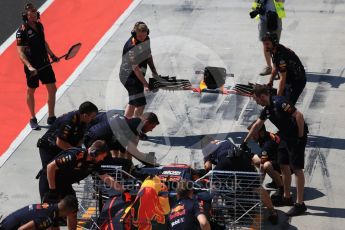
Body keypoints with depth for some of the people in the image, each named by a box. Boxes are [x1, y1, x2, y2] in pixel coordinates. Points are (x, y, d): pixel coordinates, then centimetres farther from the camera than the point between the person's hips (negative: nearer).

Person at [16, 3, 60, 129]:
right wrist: (29, 67, -31)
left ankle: (51, 117, 16)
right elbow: (20, 52, -20)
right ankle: (33, 119, 23)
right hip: (32, 67, -6)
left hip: (45, 63, 6)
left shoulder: (39, 25, 4)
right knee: (31, 91, 9)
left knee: (52, 89, 5)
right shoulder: (22, 31, -16)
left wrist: (52, 55, 21)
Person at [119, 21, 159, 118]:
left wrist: (154, 71, 10)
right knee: (140, 103, -13)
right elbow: (135, 68, -28)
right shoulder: (131, 46, -28)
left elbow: (148, 55, 16)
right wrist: (145, 84, -29)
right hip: (129, 76, -9)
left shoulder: (146, 39, -1)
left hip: (137, 75, 9)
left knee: (133, 102, 20)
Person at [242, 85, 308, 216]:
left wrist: (301, 136, -22)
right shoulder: (267, 109, 9)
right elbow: (257, 125, 23)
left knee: (296, 168, -9)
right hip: (286, 137, 10)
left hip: (297, 136, -10)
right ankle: (287, 198, 28)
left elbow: (299, 115, -27)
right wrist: (245, 141, 28)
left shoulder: (279, 103, -21)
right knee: (284, 166, 15)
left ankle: (300, 204, -7)